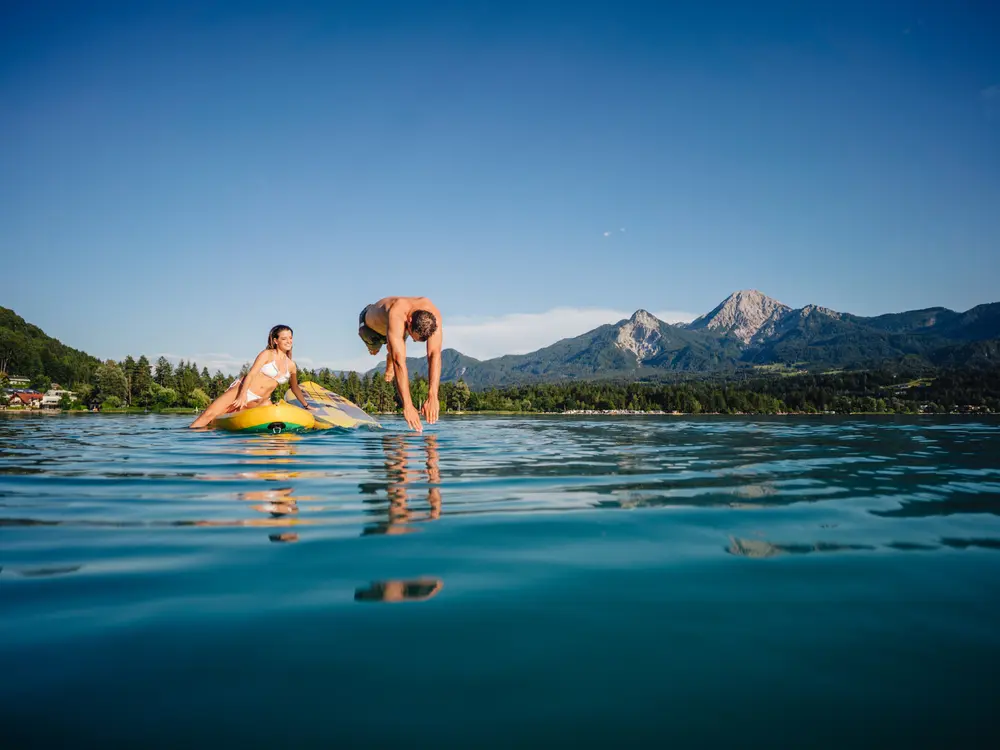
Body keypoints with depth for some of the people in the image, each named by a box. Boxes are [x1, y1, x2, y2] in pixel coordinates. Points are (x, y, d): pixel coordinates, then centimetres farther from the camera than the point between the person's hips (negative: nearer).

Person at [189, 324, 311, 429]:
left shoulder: (291, 366, 9)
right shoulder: (267, 354, -5)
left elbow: (295, 387, 22)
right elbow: (251, 374, -14)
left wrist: (306, 405, 21)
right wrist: (242, 395, -28)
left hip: (260, 401, 5)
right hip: (241, 390, -5)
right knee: (210, 414, -15)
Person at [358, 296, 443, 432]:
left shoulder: (434, 315, -42)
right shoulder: (396, 315, -54)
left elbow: (434, 355, -48)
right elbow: (399, 361, -60)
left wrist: (433, 397, -57)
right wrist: (407, 405, -64)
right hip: (371, 322, -2)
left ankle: (389, 364, 44)